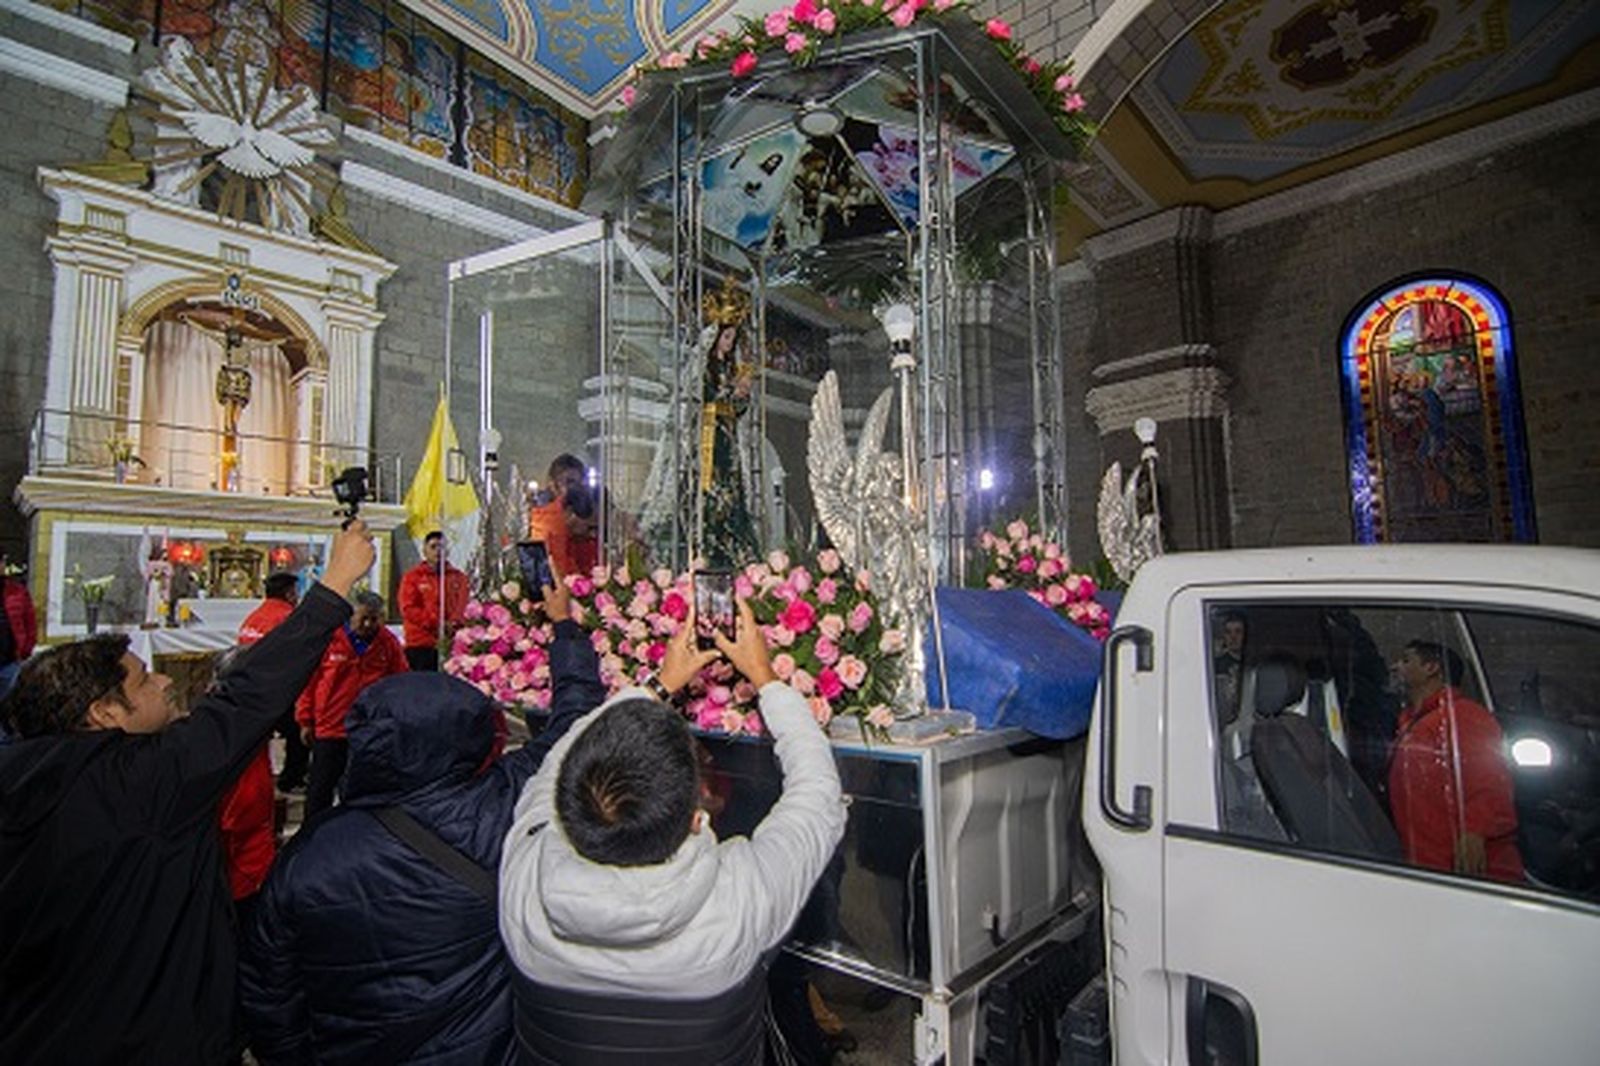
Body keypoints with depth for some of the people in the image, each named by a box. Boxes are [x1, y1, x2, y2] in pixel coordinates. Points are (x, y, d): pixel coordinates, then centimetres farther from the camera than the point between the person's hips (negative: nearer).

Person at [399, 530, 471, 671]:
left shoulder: (458, 577, 14)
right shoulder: (412, 577, 8)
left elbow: (464, 606, 6)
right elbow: (408, 609, -2)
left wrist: (454, 623, -14)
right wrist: (436, 623, -12)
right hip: (420, 645, -2)